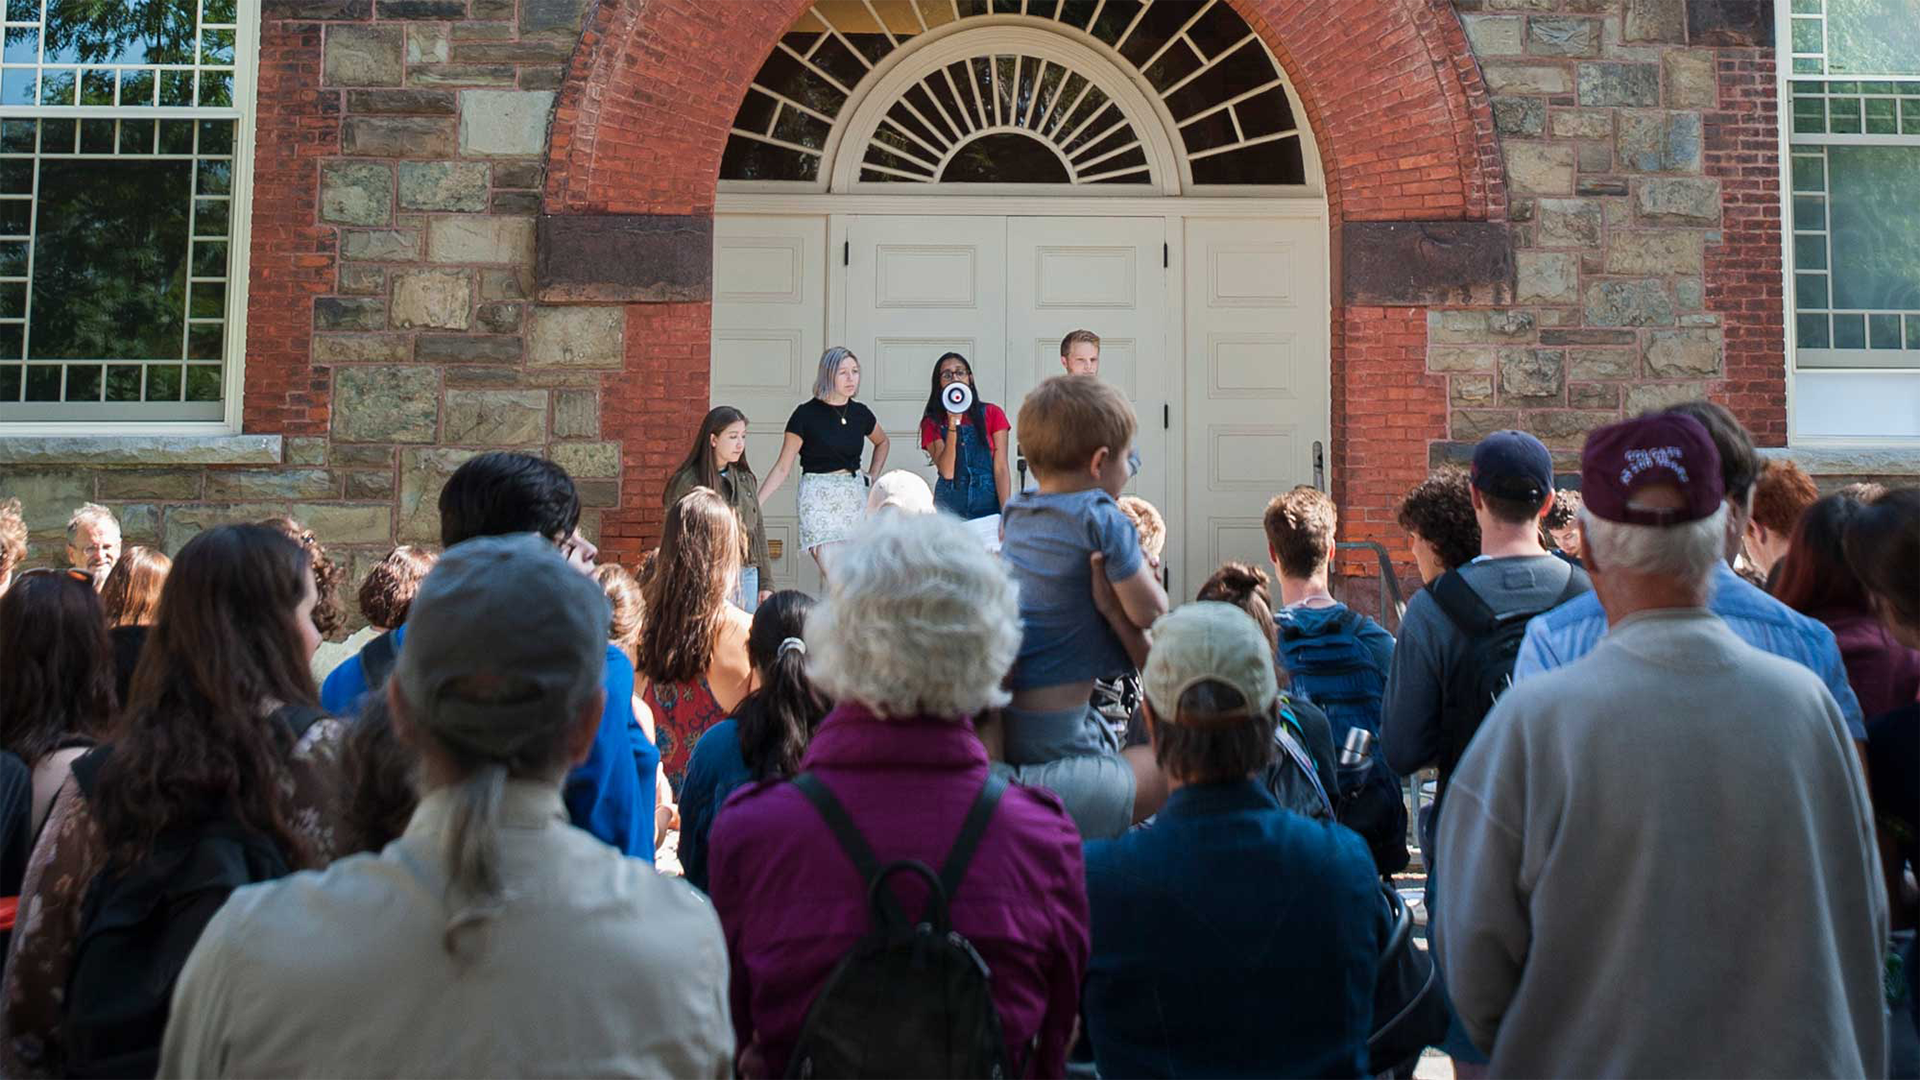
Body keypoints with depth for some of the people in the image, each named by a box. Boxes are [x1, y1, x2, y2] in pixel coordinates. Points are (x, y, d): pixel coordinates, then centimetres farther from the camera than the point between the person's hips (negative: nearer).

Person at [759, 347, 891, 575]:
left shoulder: (860, 413, 7)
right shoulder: (807, 414, -6)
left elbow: (882, 442, 30)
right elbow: (783, 468, -3)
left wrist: (873, 476, 15)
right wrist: (756, 504, -11)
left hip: (855, 496, 5)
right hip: (819, 498, -5)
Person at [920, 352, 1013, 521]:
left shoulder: (992, 413, 2)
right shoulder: (932, 422, 3)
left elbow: (1001, 469, -4)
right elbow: (947, 472, -9)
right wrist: (953, 423, -15)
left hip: (989, 505, 0)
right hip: (950, 507, 0)